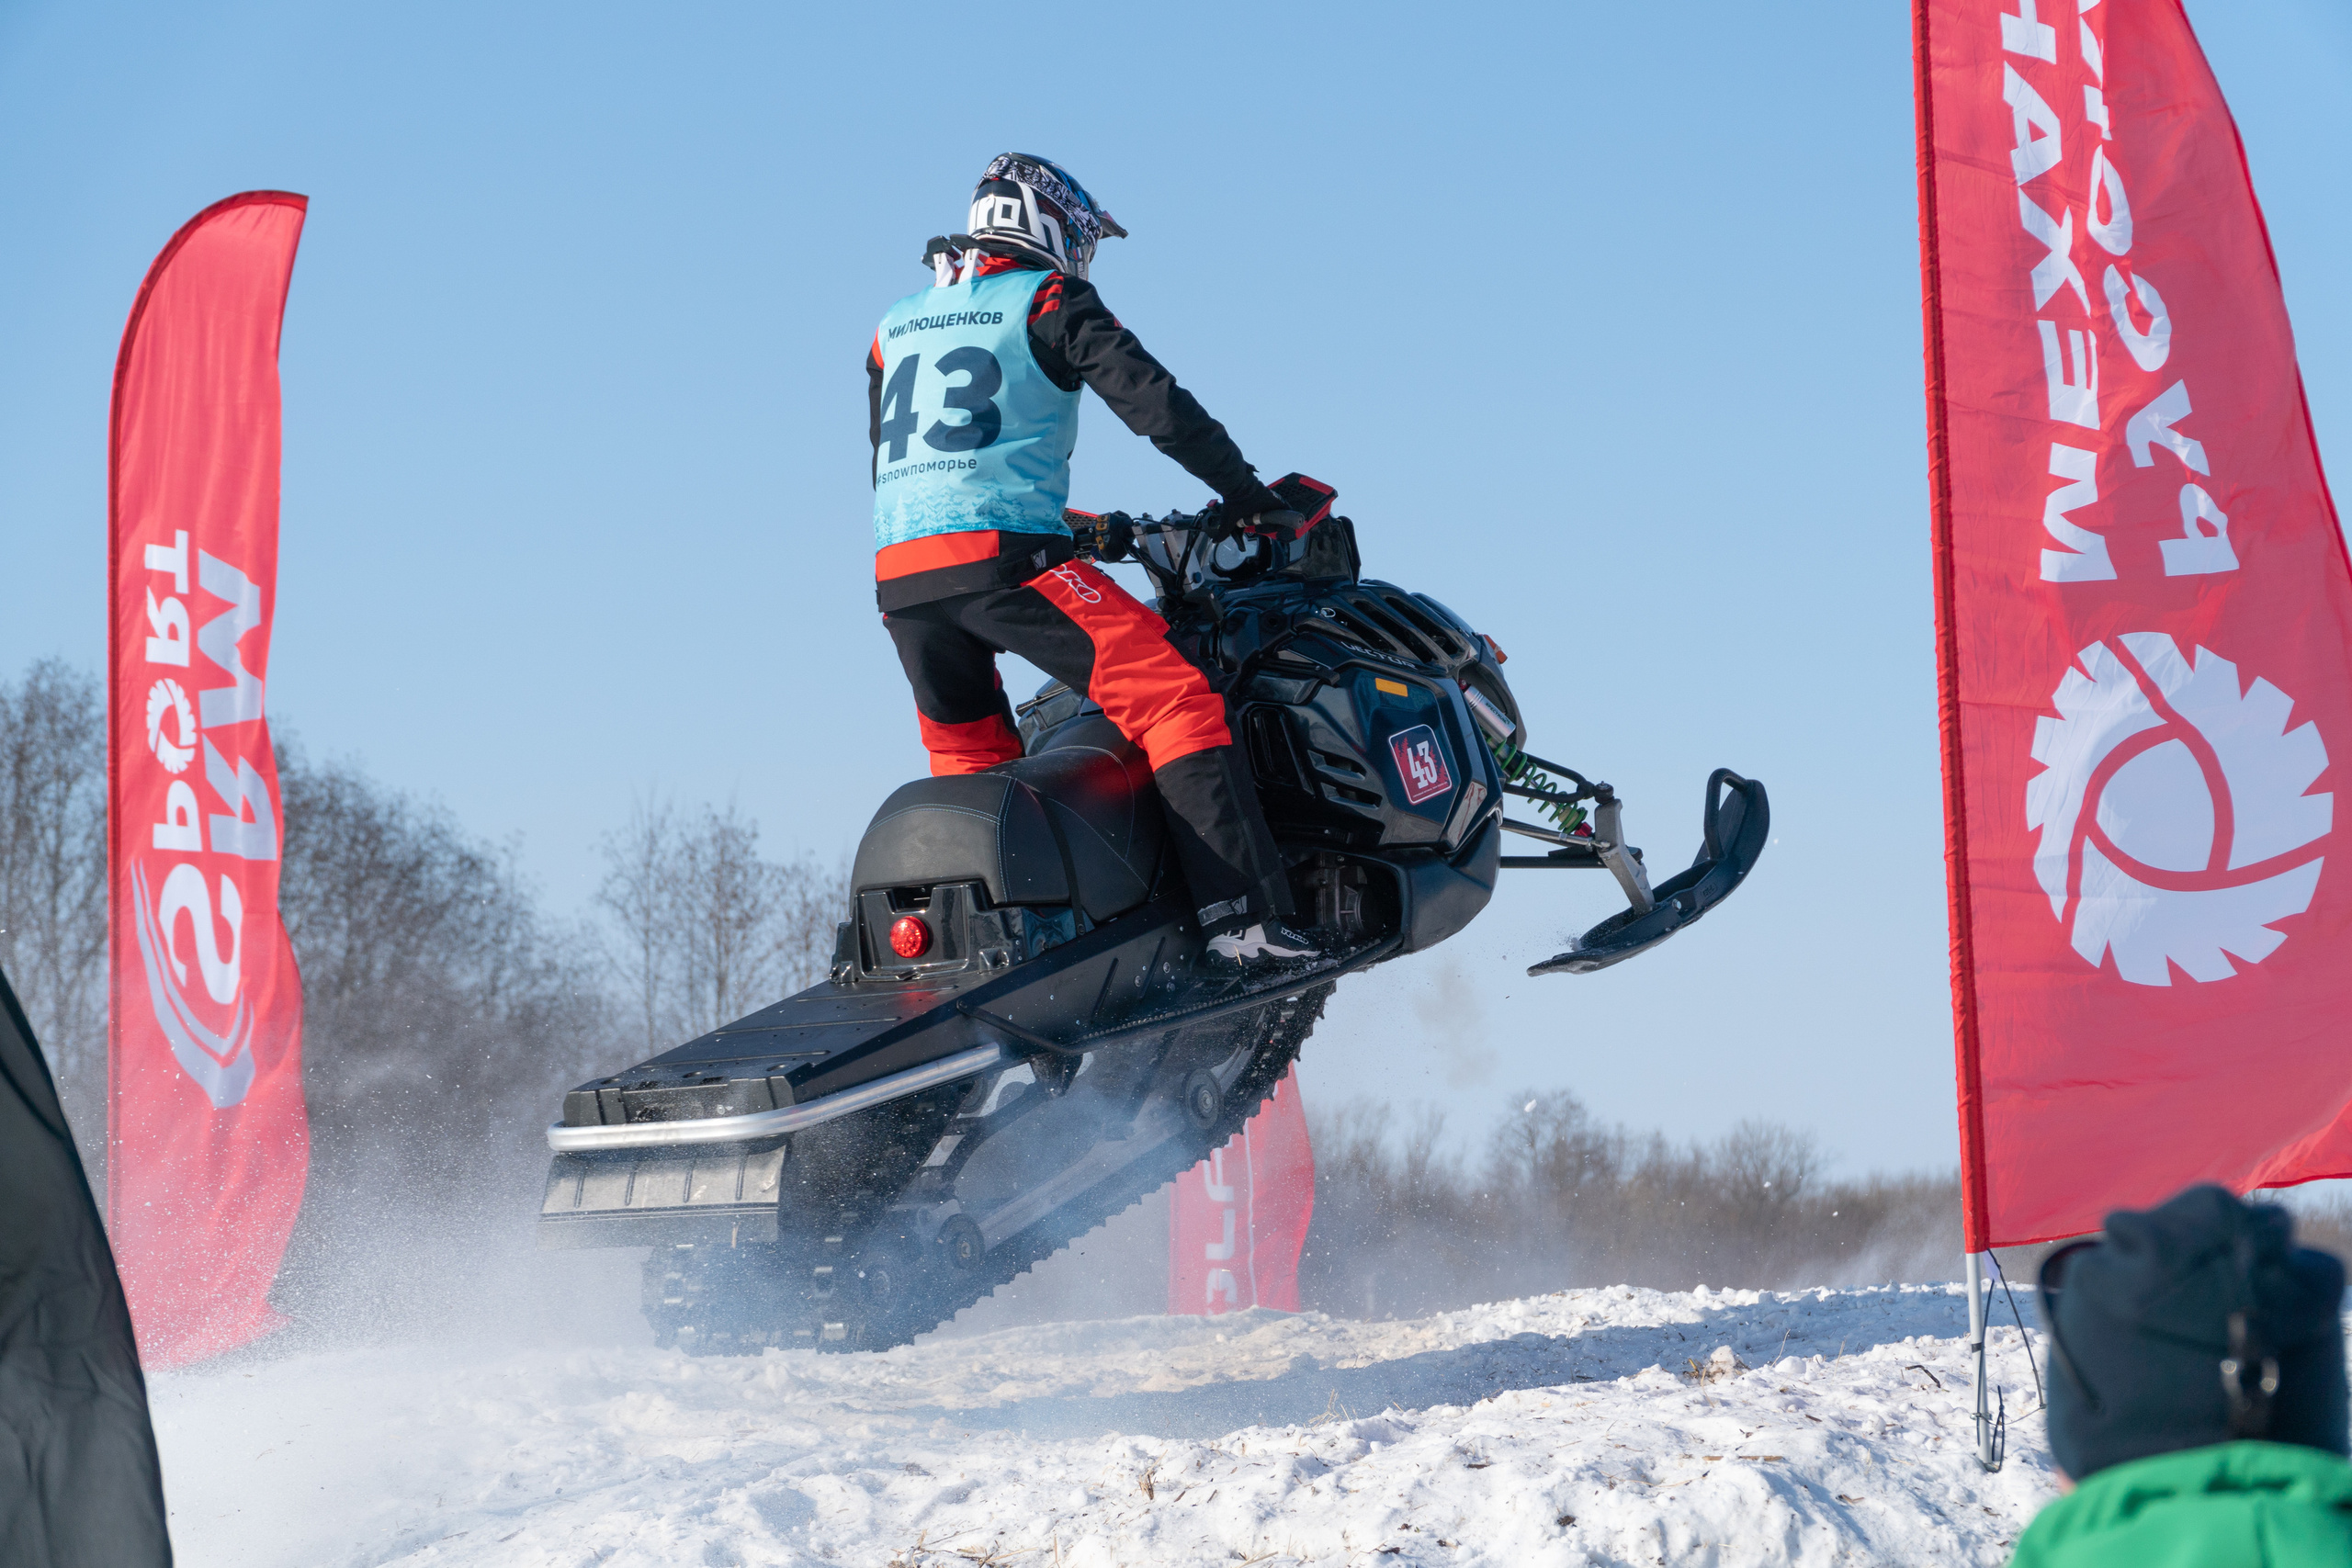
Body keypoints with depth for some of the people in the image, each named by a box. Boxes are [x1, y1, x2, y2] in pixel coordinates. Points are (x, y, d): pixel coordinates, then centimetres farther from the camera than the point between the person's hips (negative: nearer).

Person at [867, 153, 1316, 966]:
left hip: (899, 573, 7)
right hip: (1003, 556, -7)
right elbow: (1153, 401, -4)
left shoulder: (897, 325, 23)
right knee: (1173, 695, -9)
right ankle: (1242, 913, -23)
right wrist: (1249, 495, 5)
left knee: (968, 762, 24)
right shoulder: (1048, 300, 4)